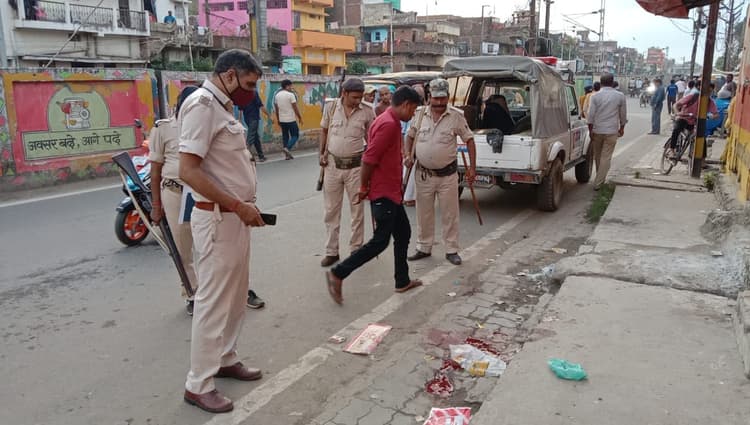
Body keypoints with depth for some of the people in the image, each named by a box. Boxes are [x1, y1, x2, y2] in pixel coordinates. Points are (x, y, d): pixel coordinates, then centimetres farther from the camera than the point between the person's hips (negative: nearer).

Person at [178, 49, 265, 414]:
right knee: (213, 300, -1)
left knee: (235, 295, 18)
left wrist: (244, 208, 10)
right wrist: (239, 206, -21)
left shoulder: (222, 106, 15)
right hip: (218, 218, -10)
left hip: (235, 216, 10)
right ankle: (198, 384, 12)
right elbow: (189, 171, -23)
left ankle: (225, 359, 34)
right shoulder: (202, 103, -15)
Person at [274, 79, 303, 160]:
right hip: (291, 119, -6)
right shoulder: (290, 95, -12)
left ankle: (287, 154, 10)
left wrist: (278, 119, 20)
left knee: (285, 136, 11)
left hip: (282, 120, 6)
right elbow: (295, 108, -12)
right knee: (295, 135, 4)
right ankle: (287, 148, -18)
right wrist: (300, 117, -3)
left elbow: (276, 108, 11)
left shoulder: (277, 95, 7)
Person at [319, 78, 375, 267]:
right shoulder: (331, 106, -3)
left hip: (356, 165, -1)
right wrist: (322, 153, 3)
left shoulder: (367, 111, -6)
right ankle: (331, 251, 19)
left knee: (357, 210, 8)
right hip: (333, 164, 1)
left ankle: (356, 249, 22)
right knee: (331, 210, 8)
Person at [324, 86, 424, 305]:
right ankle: (337, 274, 1)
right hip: (383, 193, -11)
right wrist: (364, 187, -11)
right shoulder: (388, 124, -20)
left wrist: (367, 187, 15)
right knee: (380, 241, -5)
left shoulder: (391, 122, 14)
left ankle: (402, 281, 27)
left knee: (403, 233, 16)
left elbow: (384, 156, 17)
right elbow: (368, 159, -24)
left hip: (391, 192, 11)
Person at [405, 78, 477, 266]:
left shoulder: (456, 116, -6)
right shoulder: (420, 114, 0)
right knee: (424, 214, 12)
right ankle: (424, 248, 27)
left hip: (447, 174, -2)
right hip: (423, 173, 2)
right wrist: (408, 155, 0)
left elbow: (469, 139, 0)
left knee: (450, 214, 5)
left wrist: (472, 167, -3)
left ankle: (451, 250, 18)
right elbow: (410, 136, 15)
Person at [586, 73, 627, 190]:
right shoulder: (620, 96, -1)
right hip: (612, 132, -1)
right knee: (606, 157, 0)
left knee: (597, 155, 17)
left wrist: (590, 130, 3)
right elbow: (623, 115, 7)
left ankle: (600, 178, 32)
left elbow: (591, 115, -5)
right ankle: (598, 183, -4)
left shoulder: (596, 96, -3)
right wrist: (622, 128, 20)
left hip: (597, 131, 1)